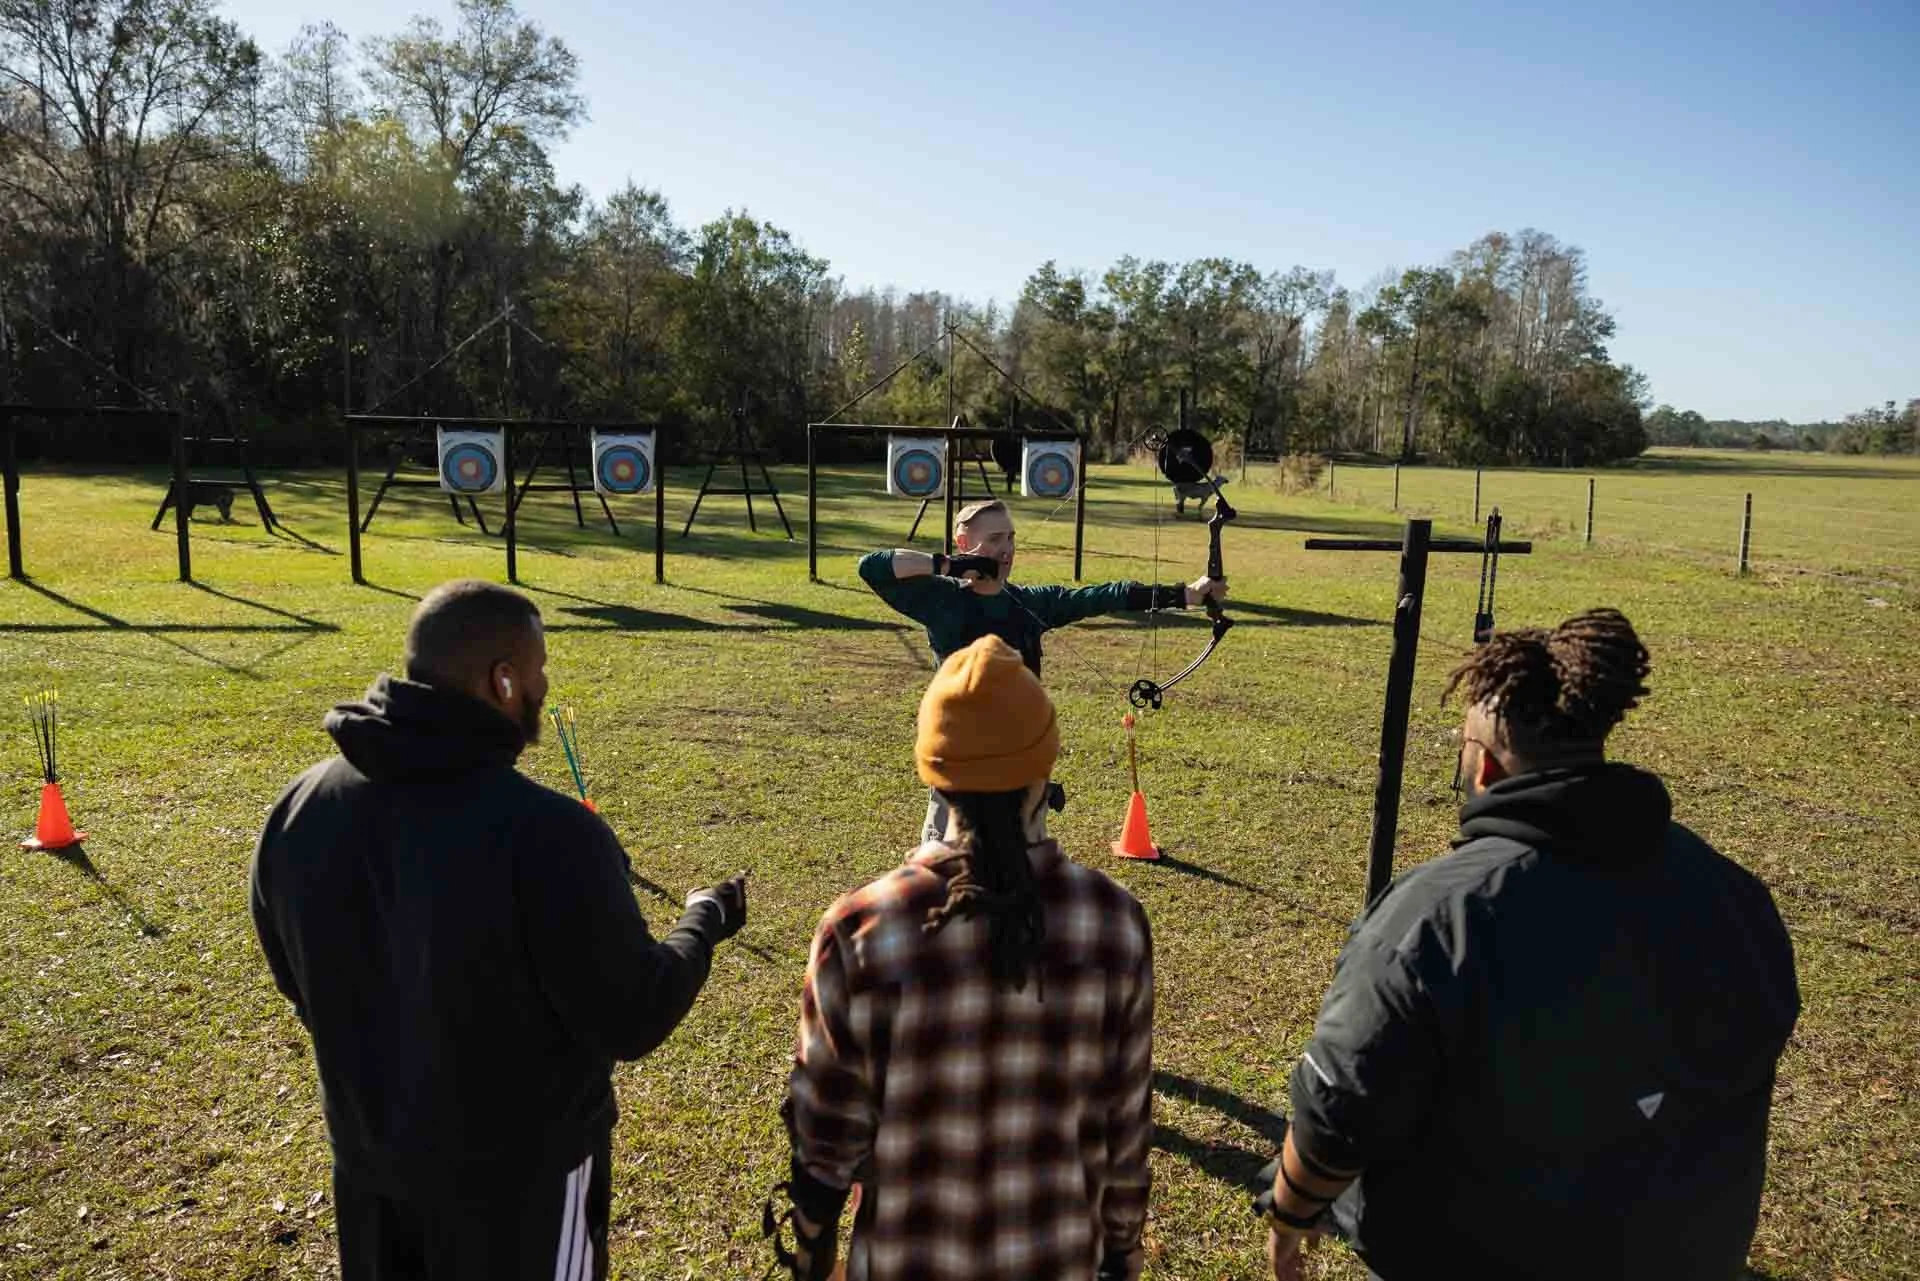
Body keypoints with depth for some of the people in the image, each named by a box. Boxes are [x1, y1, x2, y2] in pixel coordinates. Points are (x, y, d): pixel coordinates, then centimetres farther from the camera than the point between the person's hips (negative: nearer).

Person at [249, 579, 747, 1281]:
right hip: (521, 1170, -5)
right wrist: (706, 920, -4)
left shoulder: (301, 807, -12)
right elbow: (634, 1020, -22)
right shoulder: (547, 833, -32)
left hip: (369, 1159, 5)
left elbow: (302, 985, 4)